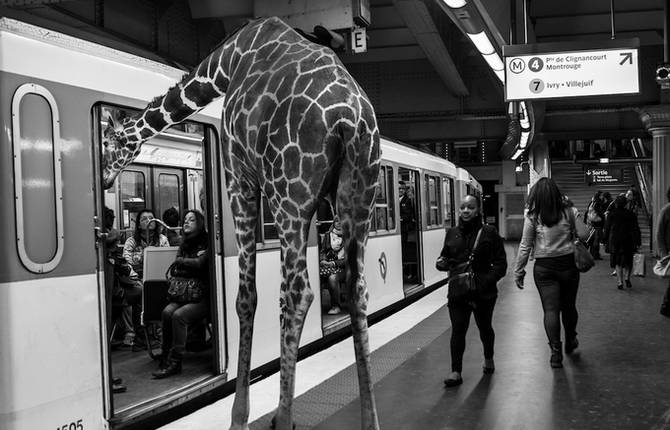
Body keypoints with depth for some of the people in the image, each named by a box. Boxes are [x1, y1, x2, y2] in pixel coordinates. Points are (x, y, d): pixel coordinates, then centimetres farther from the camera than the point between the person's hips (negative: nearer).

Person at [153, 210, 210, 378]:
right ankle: (166, 358, -20)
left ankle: (174, 363, -21)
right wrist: (193, 263, -5)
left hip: (204, 296, -6)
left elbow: (199, 264, -15)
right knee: (167, 312, -23)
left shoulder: (207, 243, -2)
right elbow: (174, 271, 10)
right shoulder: (184, 245, 17)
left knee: (179, 315, -28)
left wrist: (180, 261, 3)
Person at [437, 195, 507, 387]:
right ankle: (456, 371, -4)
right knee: (458, 329, -6)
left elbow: (500, 263, -5)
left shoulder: (489, 233, -5)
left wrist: (488, 280, -19)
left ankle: (488, 359, 43)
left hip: (483, 291, -2)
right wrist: (443, 263, -5)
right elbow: (444, 256, 19)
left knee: (484, 327, 16)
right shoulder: (452, 233, 6)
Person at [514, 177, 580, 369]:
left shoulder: (532, 217, -7)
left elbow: (525, 246, -4)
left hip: (544, 268, -2)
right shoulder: (567, 213, -2)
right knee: (569, 306, 17)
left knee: (550, 310, 1)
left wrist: (518, 271, 2)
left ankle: (556, 351, -2)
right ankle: (570, 341, 36)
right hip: (568, 264, 2)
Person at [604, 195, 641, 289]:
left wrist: (606, 240, 12)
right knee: (627, 261, 15)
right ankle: (627, 277, -4)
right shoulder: (631, 214, 0)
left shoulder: (611, 214, 0)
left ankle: (620, 282, -2)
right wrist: (637, 242, 0)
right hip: (627, 241, 0)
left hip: (614, 240, 0)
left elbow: (607, 228, 4)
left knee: (617, 262, 5)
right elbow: (635, 229, -2)